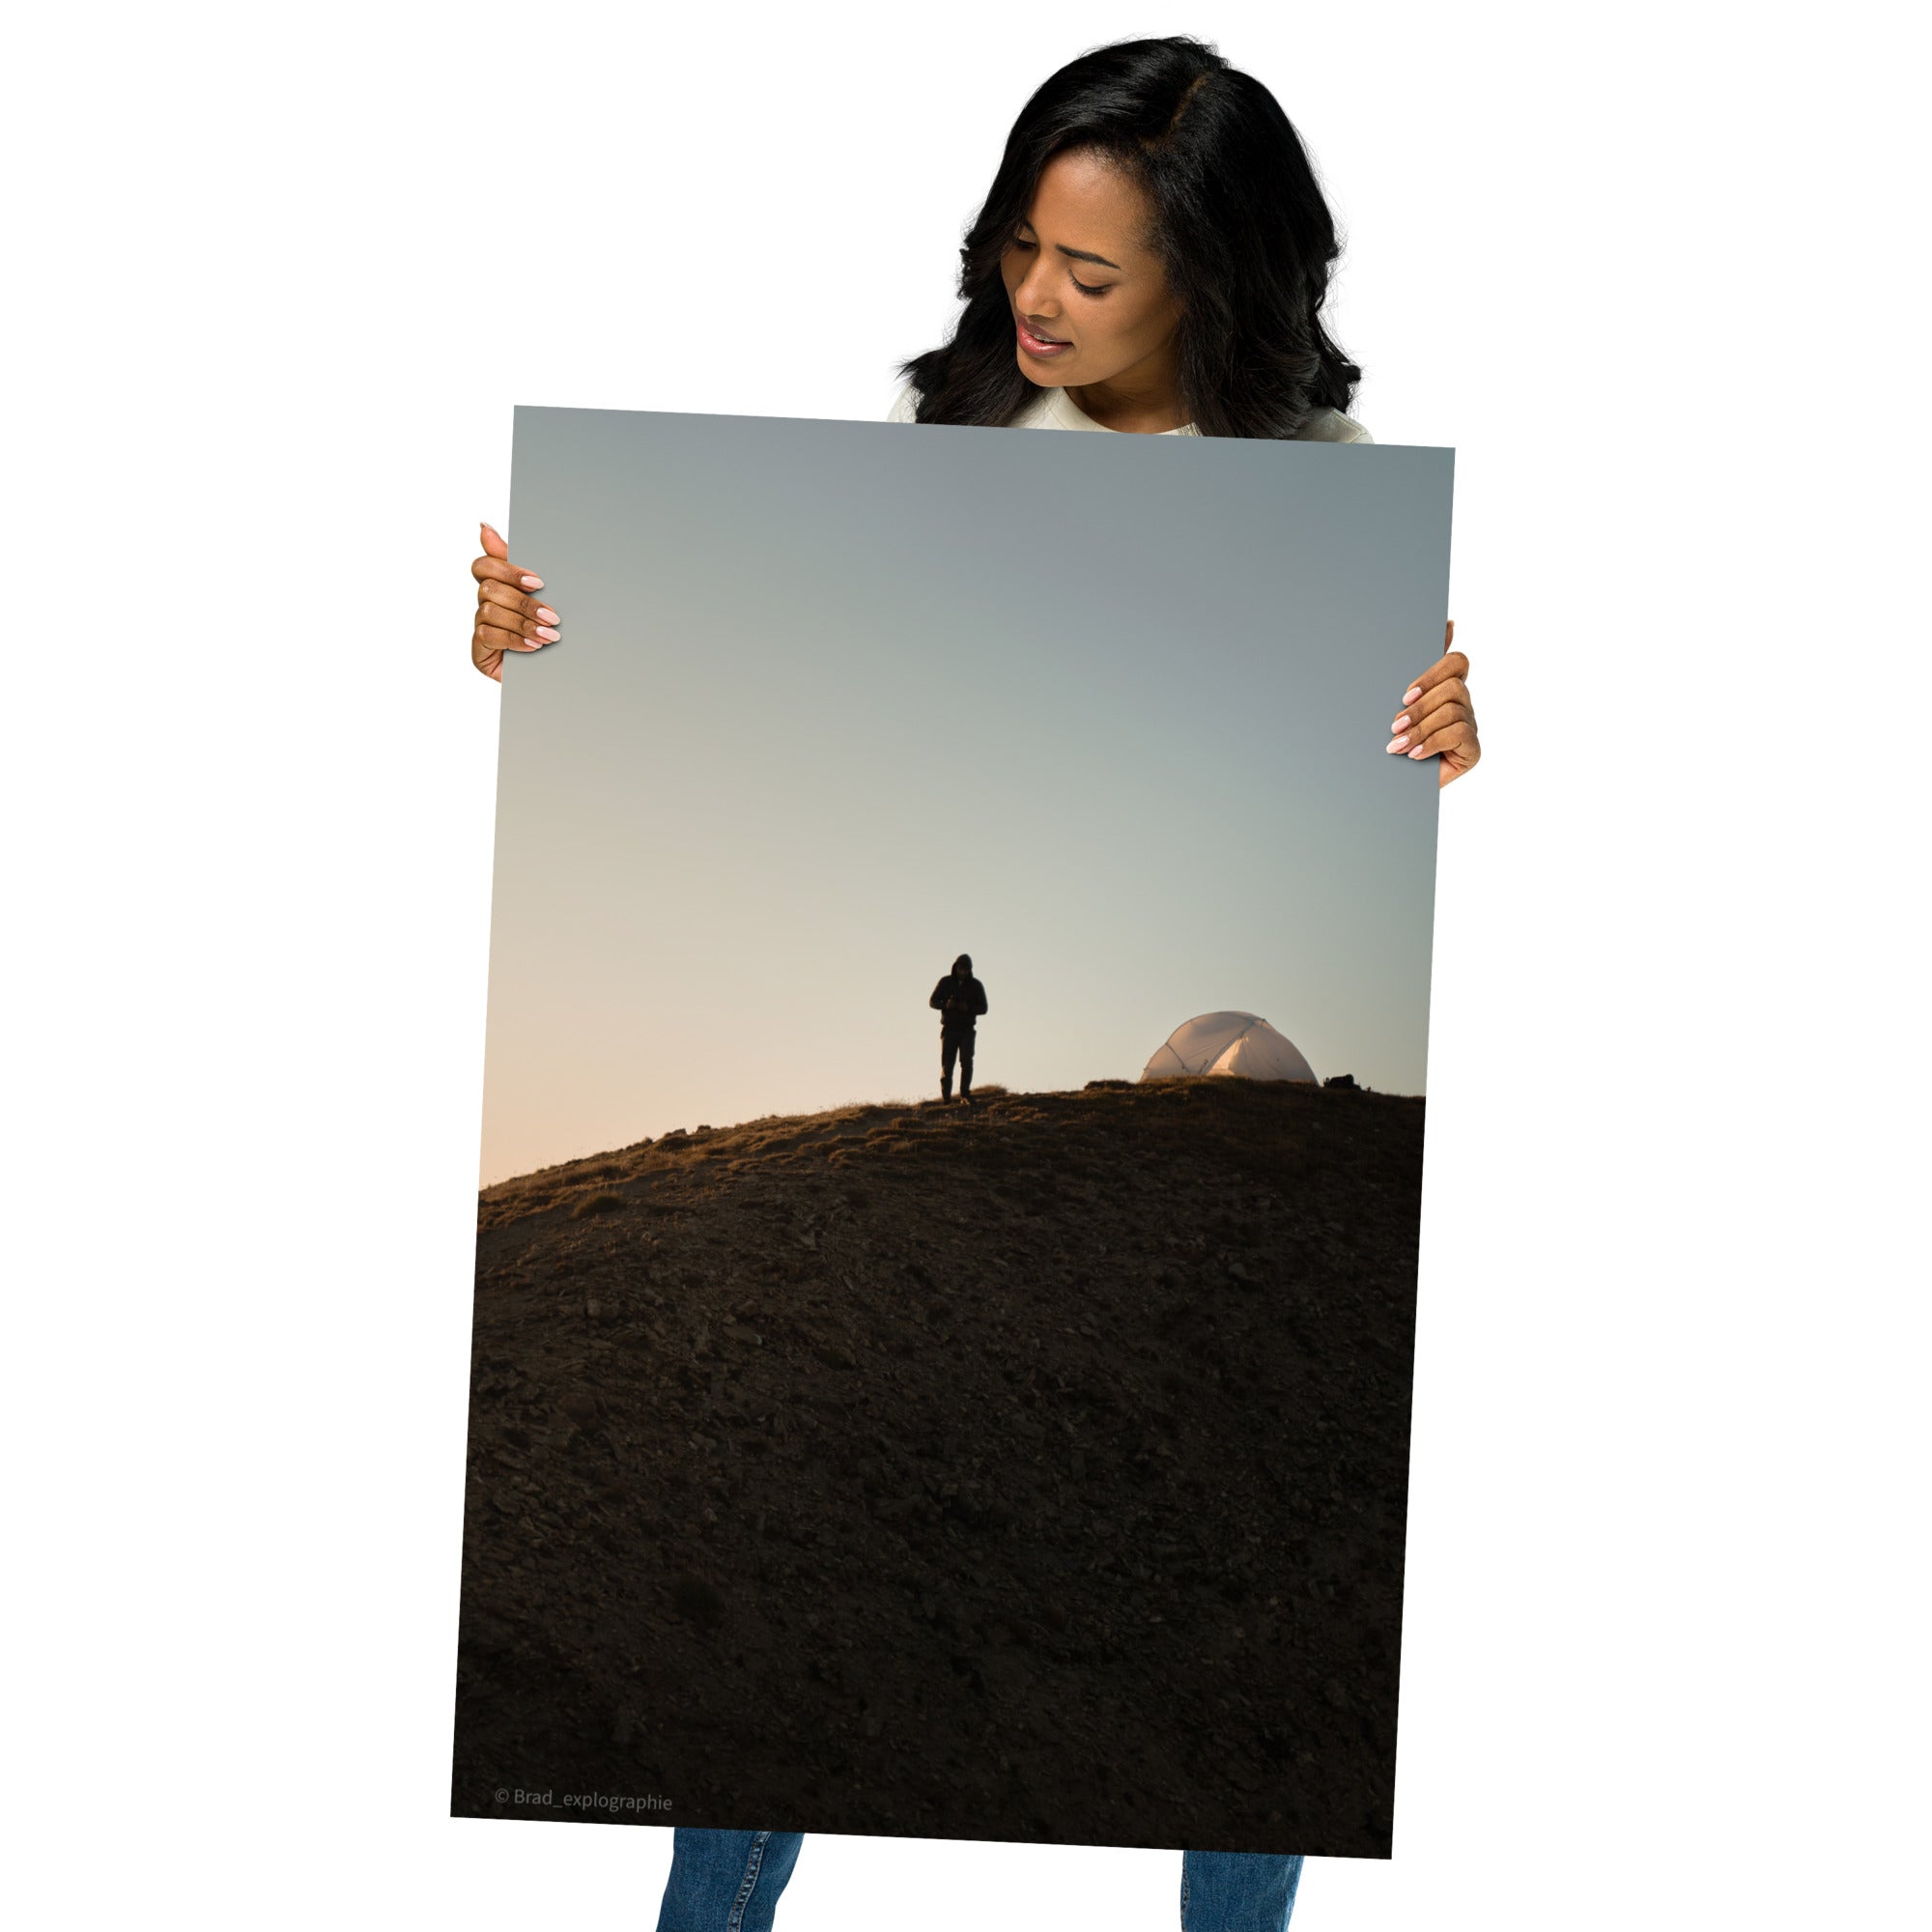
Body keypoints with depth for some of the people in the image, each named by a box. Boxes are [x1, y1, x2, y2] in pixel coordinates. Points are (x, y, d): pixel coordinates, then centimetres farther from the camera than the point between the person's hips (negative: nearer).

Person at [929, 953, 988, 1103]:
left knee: (967, 1061, -16)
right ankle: (946, 1098, 5)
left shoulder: (975, 985, 4)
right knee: (947, 1064, 0)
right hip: (949, 1029, 0)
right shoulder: (946, 982, 4)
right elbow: (932, 1001, 5)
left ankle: (965, 1094, -12)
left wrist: (968, 1008, -16)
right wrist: (945, 1004, -16)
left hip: (967, 1030, 0)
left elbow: (983, 1008, 3)